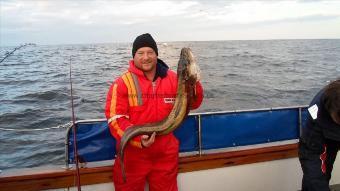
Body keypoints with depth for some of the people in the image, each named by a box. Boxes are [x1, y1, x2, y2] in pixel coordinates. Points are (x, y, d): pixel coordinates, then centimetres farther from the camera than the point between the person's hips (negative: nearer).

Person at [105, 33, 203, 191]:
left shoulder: (173, 79, 1)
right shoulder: (122, 83, -9)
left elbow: (193, 104, 7)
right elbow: (115, 118, -15)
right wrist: (138, 139, -29)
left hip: (166, 155, 3)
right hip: (133, 156, -2)